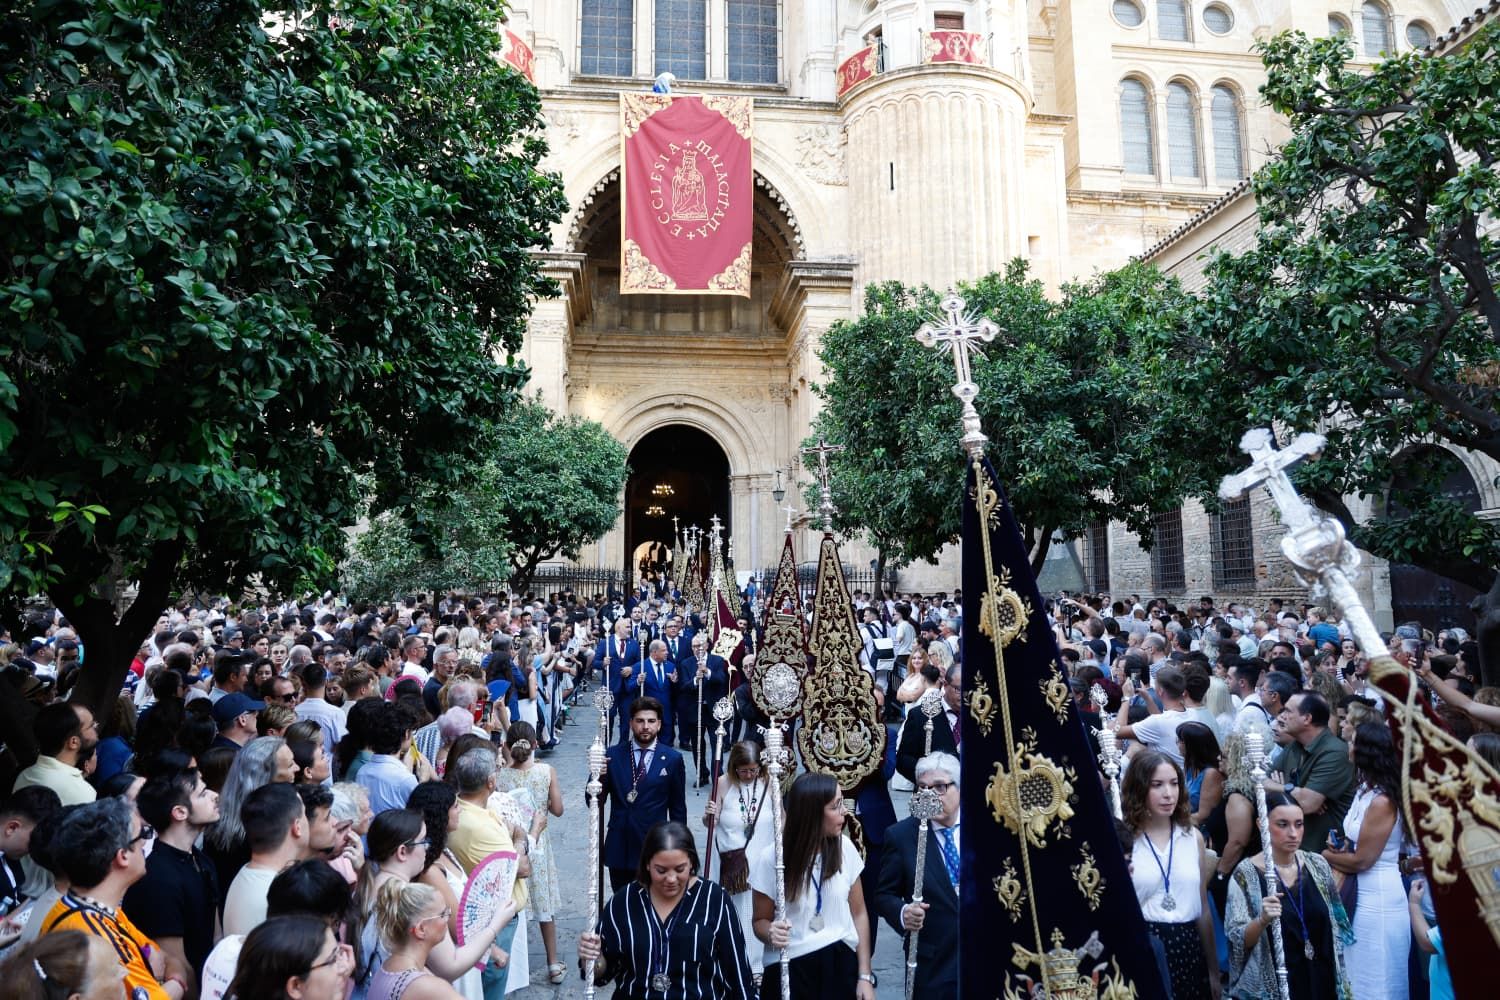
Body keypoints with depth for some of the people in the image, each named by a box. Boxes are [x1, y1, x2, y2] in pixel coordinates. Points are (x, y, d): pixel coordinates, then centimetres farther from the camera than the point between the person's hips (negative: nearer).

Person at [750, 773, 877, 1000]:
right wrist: (771, 933, -24)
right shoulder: (771, 859, -14)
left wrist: (865, 976, 1)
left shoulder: (845, 848, -5)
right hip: (790, 969, -2)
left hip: (841, 965, 2)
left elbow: (859, 914, 3)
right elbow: (761, 921, -1)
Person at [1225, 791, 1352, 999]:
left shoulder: (1317, 865, -2)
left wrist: (1342, 983, 8)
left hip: (1321, 980, 4)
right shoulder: (1246, 874, -14)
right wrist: (1262, 921, -30)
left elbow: (1334, 927, 9)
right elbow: (1238, 941, -14)